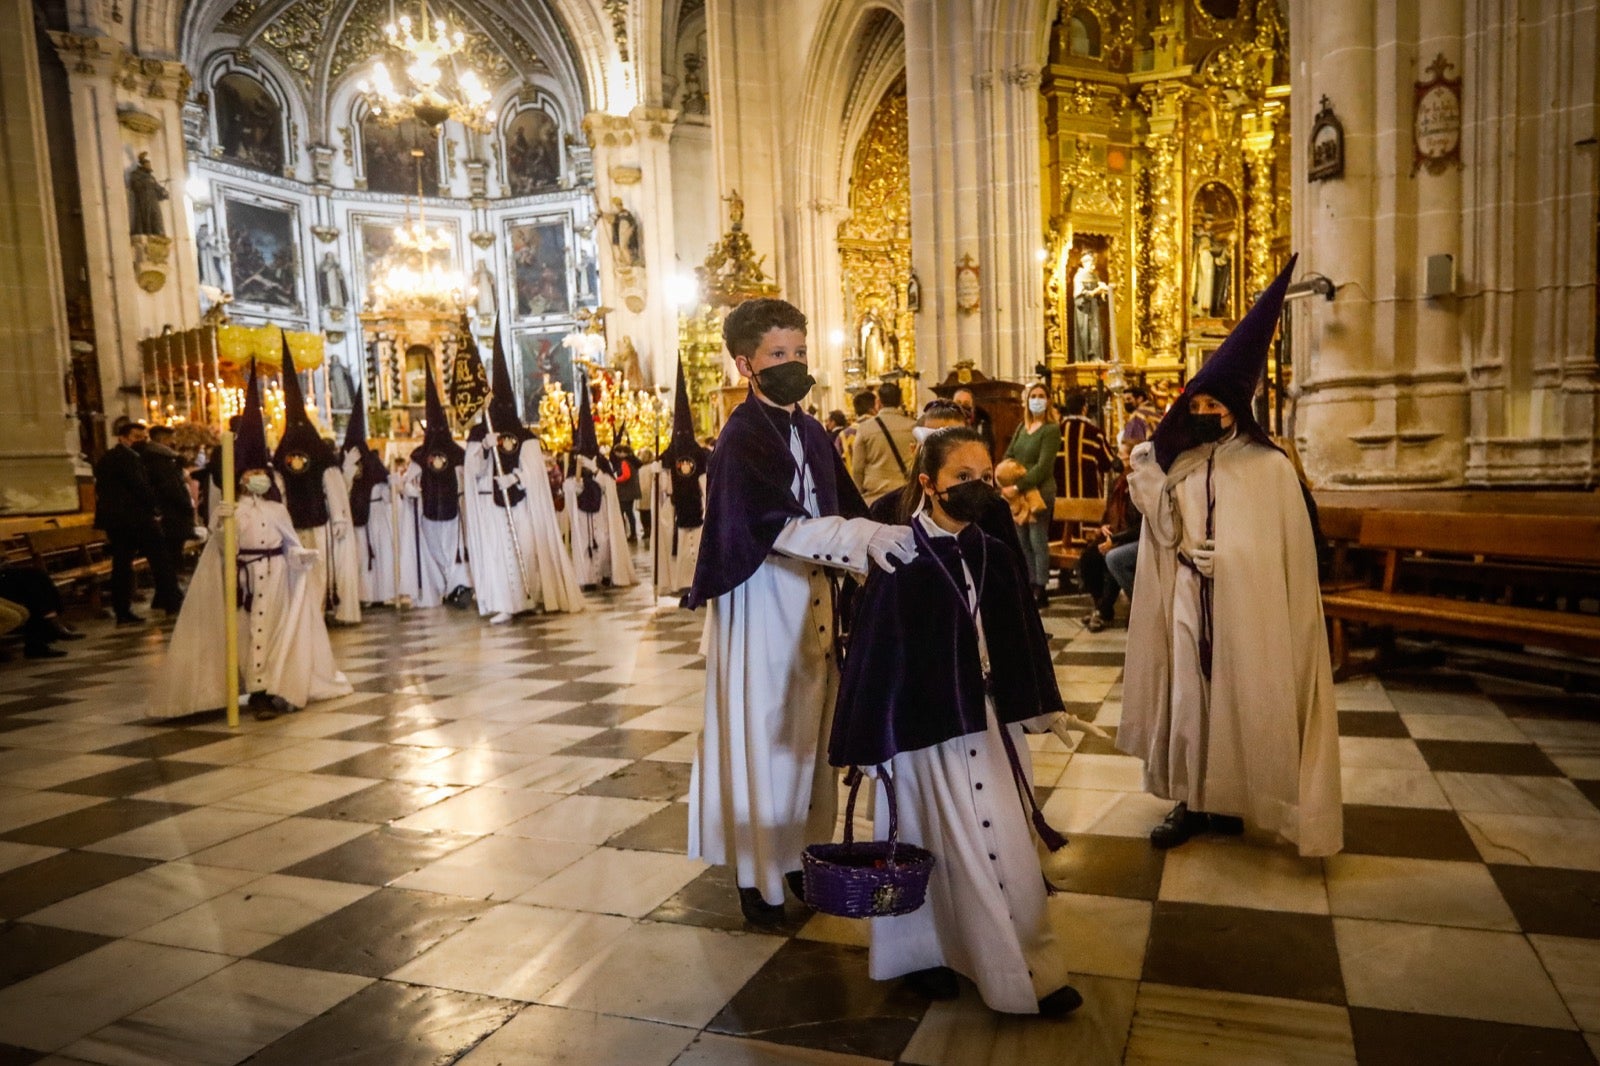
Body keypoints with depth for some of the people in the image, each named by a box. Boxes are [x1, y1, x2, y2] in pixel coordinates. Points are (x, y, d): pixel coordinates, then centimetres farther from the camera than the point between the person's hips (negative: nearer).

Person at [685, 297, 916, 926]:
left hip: (812, 601, 7)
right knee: (761, 734, 3)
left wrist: (883, 540, -6)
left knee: (810, 729, 15)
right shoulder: (743, 437, -14)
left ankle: (804, 852, 30)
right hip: (761, 605, -7)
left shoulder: (812, 432, 10)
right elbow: (781, 523, -28)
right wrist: (865, 539, -38)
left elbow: (844, 507, 11)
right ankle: (757, 874, 17)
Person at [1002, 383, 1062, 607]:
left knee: (1038, 541, -4)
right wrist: (1005, 484, -6)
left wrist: (1018, 487, -19)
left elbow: (1043, 466, -15)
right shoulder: (1021, 427, 13)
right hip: (1018, 493, 6)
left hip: (1039, 492, -6)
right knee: (1023, 542, 8)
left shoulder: (1051, 429, -7)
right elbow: (1008, 456, 11)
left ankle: (1041, 590, 2)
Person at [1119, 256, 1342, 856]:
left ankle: (1226, 802, 20)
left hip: (1246, 613, -3)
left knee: (1238, 704, 6)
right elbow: (1160, 547, 8)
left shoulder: (1269, 469, -6)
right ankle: (1191, 802, 19)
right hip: (1188, 610, 3)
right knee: (1187, 700, 7)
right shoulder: (1174, 473, 4)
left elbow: (1290, 554, -6)